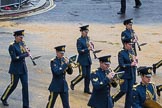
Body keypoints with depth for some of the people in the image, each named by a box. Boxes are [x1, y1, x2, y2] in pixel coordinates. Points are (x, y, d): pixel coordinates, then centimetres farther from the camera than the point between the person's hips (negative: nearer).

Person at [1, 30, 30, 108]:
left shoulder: (22, 43, 6)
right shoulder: (12, 46, -15)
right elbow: (14, 58, -21)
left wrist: (26, 51, -3)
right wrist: (25, 55, -22)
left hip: (23, 68, 6)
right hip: (15, 69, -6)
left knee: (25, 85, 1)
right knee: (13, 85, 7)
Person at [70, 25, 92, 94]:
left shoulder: (87, 38, 9)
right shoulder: (79, 40, -13)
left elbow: (89, 46, 15)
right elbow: (79, 51, -19)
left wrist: (90, 46, -7)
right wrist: (87, 49, -25)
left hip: (88, 60, 7)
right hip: (82, 60, -7)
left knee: (88, 75, 8)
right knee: (82, 75, -7)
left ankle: (86, 89, 17)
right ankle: (73, 83, 17)